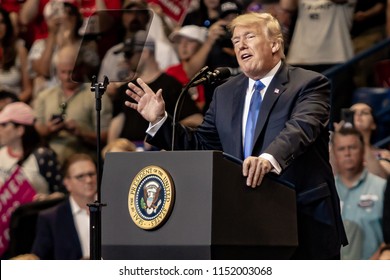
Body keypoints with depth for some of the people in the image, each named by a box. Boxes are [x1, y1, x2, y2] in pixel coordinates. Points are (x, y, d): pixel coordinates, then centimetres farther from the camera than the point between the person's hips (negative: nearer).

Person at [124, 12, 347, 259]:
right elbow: (200, 146, 19)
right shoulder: (225, 94, 15)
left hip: (307, 224, -5)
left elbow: (300, 128, -24)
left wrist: (269, 159, -44)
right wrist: (159, 120, 5)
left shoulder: (310, 85, -4)